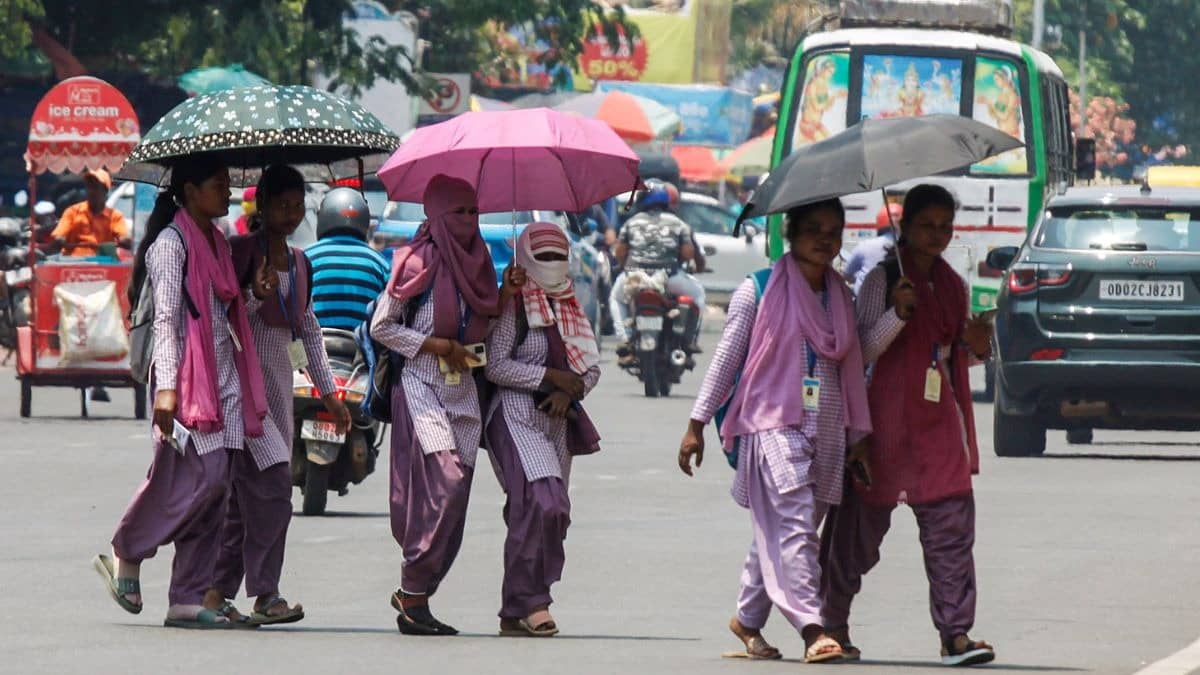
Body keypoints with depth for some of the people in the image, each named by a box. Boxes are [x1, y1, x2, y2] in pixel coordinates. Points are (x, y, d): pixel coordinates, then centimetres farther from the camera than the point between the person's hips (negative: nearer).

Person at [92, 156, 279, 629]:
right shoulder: (172, 243, -8)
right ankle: (125, 557, 3)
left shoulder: (215, 241, 19)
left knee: (213, 489, 3)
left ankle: (193, 596, 3)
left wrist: (256, 293, 7)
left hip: (223, 380, 9)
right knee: (200, 479, -15)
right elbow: (167, 318, -15)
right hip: (187, 380, -9)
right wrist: (166, 387, -22)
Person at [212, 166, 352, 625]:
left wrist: (329, 392, 21)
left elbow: (308, 329, 22)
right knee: (271, 479, -16)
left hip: (279, 376, 7)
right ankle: (265, 594, -16)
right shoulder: (242, 251, -6)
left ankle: (219, 589, 10)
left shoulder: (298, 262, 15)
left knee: (248, 488, 6)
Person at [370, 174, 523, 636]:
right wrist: (439, 347, -12)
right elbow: (381, 327, -5)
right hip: (422, 388, -7)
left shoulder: (474, 263, 13)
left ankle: (412, 594, 10)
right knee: (446, 482, -19)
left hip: (463, 391, 7)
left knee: (452, 500, 2)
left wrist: (506, 296, 2)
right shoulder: (419, 262, -6)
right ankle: (413, 595, -14)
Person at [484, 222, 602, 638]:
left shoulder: (571, 310, 17)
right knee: (541, 503, -23)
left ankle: (516, 612, 8)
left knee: (553, 514, 3)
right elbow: (496, 366, -11)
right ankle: (528, 602, -19)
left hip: (557, 421, 7)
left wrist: (569, 392, -5)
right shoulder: (513, 306, -3)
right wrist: (551, 376, -13)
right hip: (515, 415, -7)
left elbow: (592, 367, 15)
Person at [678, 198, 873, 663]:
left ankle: (748, 618, 21)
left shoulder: (843, 299, 16)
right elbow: (726, 359, 3)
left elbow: (852, 369, 18)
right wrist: (697, 424, 1)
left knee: (776, 532, 6)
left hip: (828, 430, 5)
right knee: (793, 525, -17)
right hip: (774, 423, -5)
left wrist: (860, 435, 13)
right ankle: (811, 628, -24)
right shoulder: (759, 292, 1)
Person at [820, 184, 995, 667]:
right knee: (864, 520, 5)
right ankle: (833, 620, 22)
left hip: (940, 419, 4)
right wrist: (897, 315, -24)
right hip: (888, 416, -4)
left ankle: (955, 632, -10)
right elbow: (862, 350, -9)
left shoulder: (952, 285, 13)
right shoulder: (883, 280, -3)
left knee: (951, 525, -7)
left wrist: (975, 348, 1)